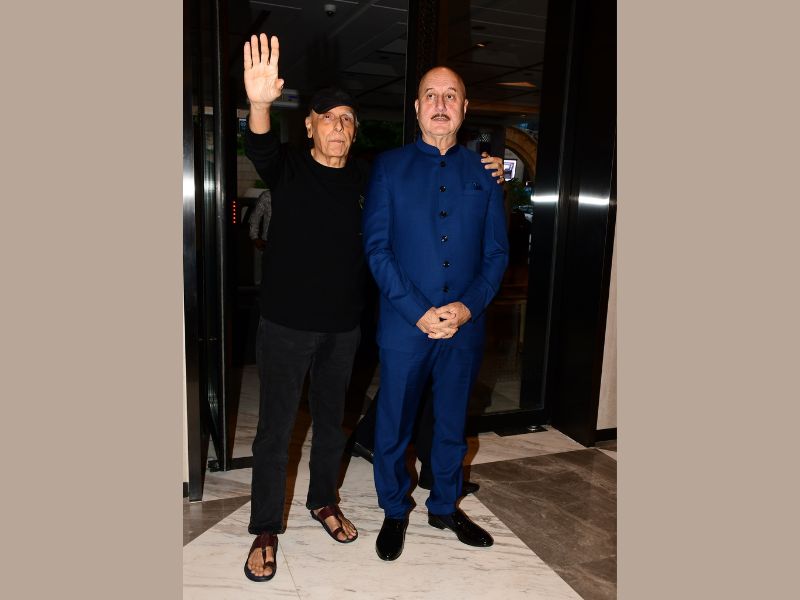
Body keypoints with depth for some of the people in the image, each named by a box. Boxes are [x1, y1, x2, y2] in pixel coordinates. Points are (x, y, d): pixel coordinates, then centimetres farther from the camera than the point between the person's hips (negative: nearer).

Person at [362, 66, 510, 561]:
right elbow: (376, 247, -6)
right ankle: (395, 511, 34)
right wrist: (419, 312, -15)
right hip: (404, 324, -2)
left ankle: (445, 506, 39)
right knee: (395, 422, 11)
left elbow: (497, 252, 4)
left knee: (453, 422, 17)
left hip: (466, 325, 2)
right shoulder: (389, 167, 1)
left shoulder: (483, 172, 6)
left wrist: (468, 306, -12)